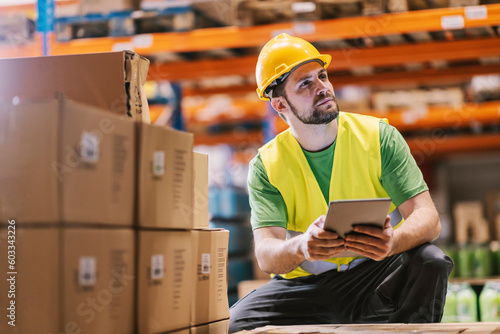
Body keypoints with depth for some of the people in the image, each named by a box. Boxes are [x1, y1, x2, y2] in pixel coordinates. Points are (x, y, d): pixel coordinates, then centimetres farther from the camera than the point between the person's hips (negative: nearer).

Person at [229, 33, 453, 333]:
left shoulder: (378, 136, -4)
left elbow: (428, 218, -12)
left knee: (430, 261, -30)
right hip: (306, 285, 1)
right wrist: (301, 248, -40)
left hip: (378, 279, 0)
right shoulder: (267, 165, -3)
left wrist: (392, 242, -37)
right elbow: (266, 254, -15)